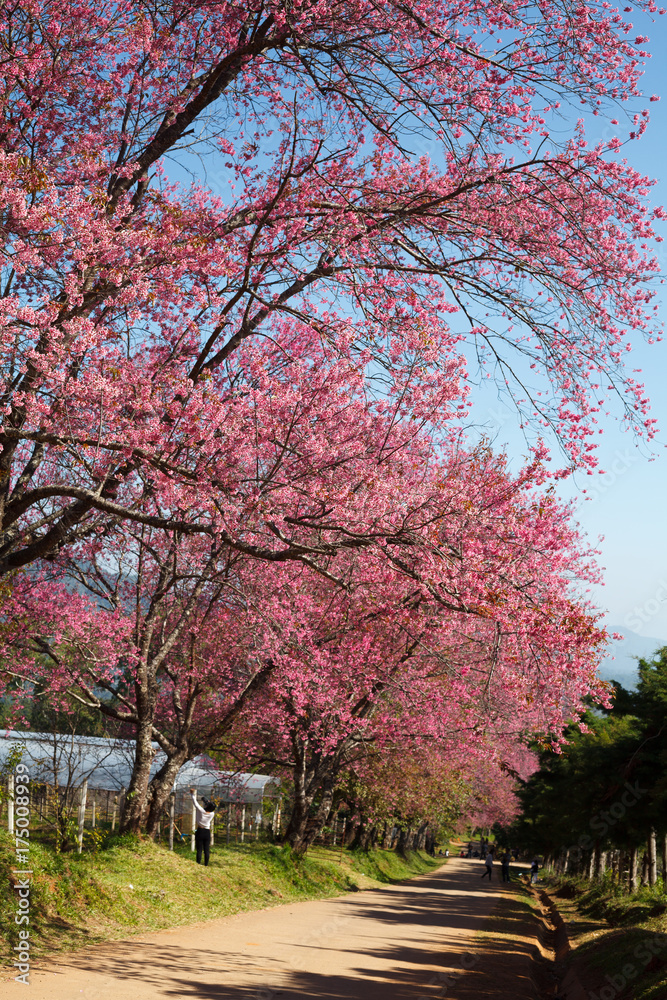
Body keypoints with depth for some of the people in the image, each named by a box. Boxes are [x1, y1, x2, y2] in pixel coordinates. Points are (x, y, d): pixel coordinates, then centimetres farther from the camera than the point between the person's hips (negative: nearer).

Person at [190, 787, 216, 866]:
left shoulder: (201, 811, -16)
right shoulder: (212, 814, -8)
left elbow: (195, 803, -4)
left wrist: (193, 795, 9)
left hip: (200, 832, -3)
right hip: (207, 832, 3)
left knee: (199, 850, 1)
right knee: (207, 850, 7)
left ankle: (198, 864, 1)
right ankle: (206, 864, 9)